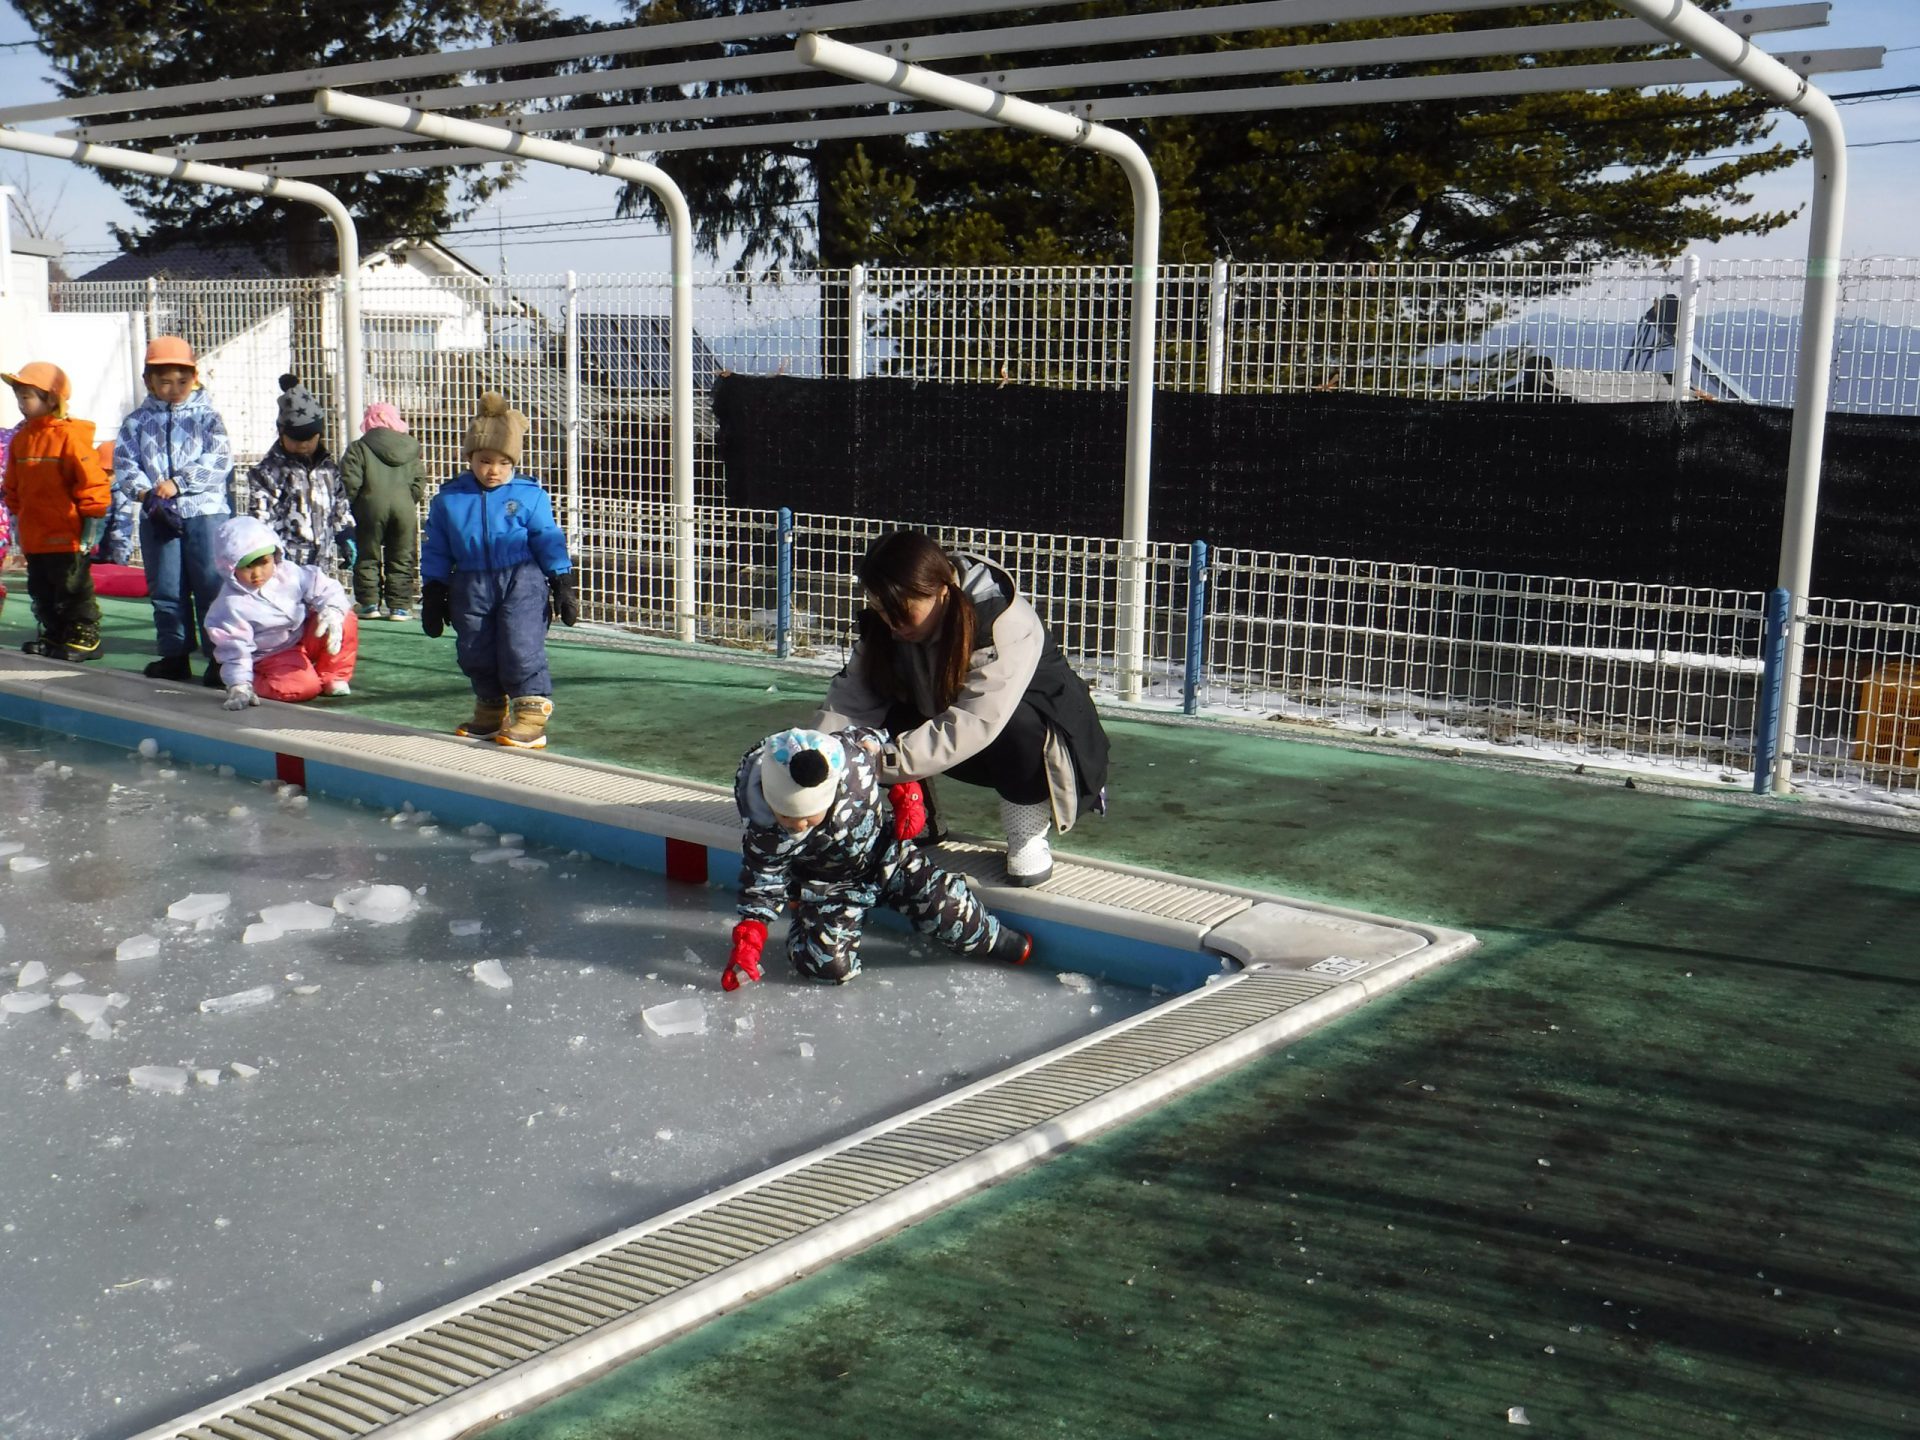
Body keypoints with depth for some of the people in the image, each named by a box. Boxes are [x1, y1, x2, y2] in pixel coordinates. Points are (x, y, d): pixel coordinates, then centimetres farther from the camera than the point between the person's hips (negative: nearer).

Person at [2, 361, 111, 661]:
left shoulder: (69, 435, -13)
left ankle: (84, 636, 10)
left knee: (74, 589, 1)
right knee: (42, 591, 15)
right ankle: (54, 634, 26)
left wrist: (90, 528, -13)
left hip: (67, 537, -8)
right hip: (34, 537, 8)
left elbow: (93, 481, -14)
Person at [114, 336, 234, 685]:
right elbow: (124, 464, 2)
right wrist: (146, 493, -16)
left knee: (212, 586, -4)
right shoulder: (137, 422, 10)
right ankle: (175, 654, 15)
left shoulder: (207, 417, 4)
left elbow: (219, 460, -7)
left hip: (206, 512, -3)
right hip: (157, 517, 3)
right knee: (166, 590, 7)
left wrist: (178, 483, -15)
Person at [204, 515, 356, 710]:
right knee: (303, 686, -31)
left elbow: (323, 588, -10)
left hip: (306, 638, 5)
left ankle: (331, 677, 0)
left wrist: (332, 612, -31)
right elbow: (234, 649, -21)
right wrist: (240, 686, -28)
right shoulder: (232, 604, -22)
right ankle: (255, 682, -3)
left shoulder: (288, 572, -12)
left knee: (345, 620, -17)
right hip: (274, 656, -5)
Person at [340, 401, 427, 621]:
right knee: (401, 559, 8)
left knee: (368, 557, 9)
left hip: (371, 506, -2)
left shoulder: (359, 448, -1)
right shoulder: (411, 447, 10)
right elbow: (419, 482, 6)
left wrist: (350, 505, 5)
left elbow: (350, 482, -8)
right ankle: (399, 606, 7)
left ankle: (369, 604, 8)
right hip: (404, 509, 2)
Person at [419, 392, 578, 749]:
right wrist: (432, 595, 8)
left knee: (521, 649, -11)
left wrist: (562, 586, 1)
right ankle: (491, 712, 27)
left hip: (522, 582, -3)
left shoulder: (529, 496, -3)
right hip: (471, 587, 3)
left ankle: (531, 714, -6)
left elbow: (549, 542, 3)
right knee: (475, 654, 10)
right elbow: (436, 551, 8)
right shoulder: (448, 499, 2)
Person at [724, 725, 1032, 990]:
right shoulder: (761, 832, -32)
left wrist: (907, 795, -9)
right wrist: (747, 941, -23)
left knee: (948, 906, -13)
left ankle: (991, 938, 18)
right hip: (827, 885, -1)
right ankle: (804, 930, 17)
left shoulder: (854, 757, -32)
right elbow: (762, 883, -16)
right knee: (830, 964, -16)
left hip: (885, 853, 1)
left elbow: (886, 745, -7)